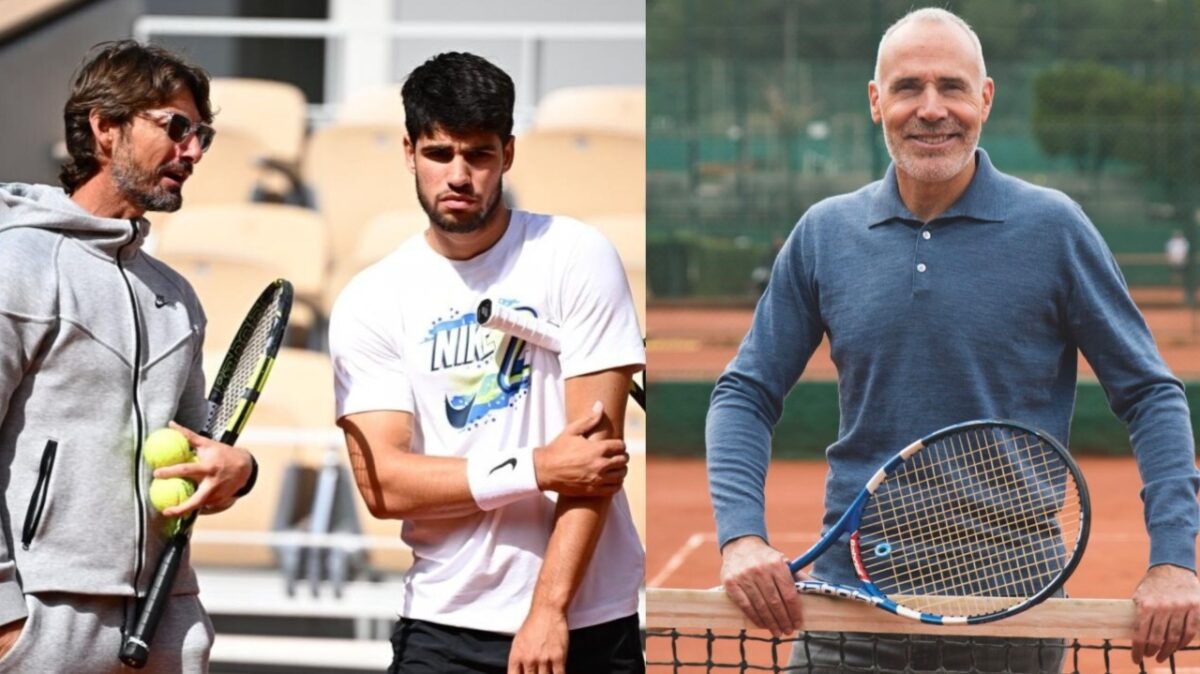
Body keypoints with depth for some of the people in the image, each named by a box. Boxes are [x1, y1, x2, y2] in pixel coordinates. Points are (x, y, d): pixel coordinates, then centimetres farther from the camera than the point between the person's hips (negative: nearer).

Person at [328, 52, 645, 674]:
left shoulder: (577, 258, -3)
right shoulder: (368, 302, 2)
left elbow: (596, 446, -9)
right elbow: (380, 483, -6)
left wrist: (549, 609, -15)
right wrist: (536, 468, -15)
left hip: (588, 621, -1)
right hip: (443, 623, 1)